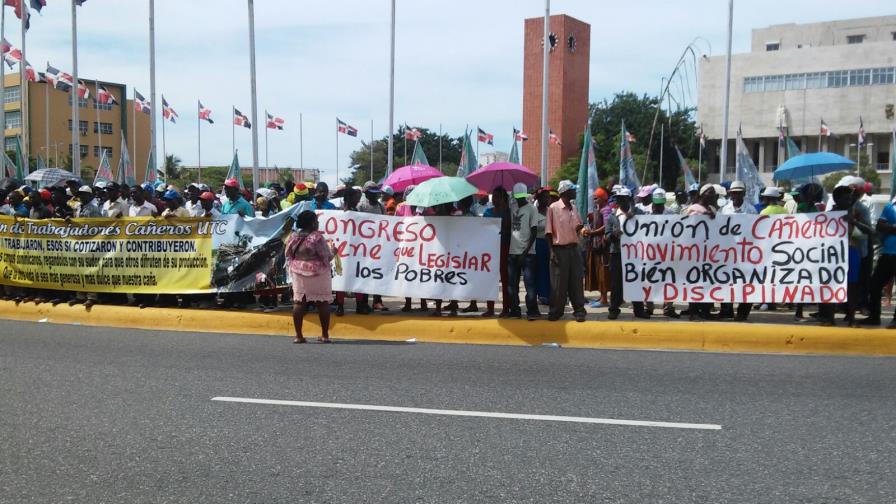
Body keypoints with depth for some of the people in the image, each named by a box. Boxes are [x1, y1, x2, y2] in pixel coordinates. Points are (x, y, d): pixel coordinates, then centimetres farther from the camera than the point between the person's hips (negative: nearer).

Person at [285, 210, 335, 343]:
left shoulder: (293, 237, 2)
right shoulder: (317, 237, -13)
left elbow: (288, 256, 8)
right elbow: (327, 256, -9)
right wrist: (333, 251, 10)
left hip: (298, 273, 4)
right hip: (318, 273, -4)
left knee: (298, 302, 6)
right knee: (322, 302, 5)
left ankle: (298, 335, 4)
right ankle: (325, 335, 8)